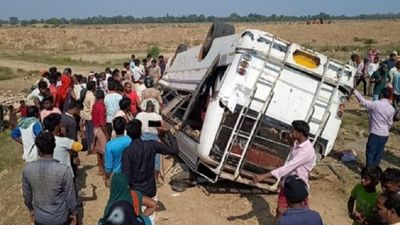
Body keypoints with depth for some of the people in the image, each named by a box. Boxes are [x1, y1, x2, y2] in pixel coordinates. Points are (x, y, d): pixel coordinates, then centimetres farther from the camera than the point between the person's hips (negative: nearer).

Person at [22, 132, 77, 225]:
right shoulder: (64, 170, -26)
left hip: (39, 217, 3)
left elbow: (26, 194, -2)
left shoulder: (27, 168, -16)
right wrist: (73, 213, 3)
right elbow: (70, 196, -15)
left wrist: (31, 209, 16)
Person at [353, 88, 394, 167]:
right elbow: (390, 123, 10)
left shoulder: (375, 104, -14)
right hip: (385, 134, 6)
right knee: (378, 153, 14)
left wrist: (355, 91, -3)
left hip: (375, 133, -6)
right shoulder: (392, 109, 3)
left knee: (370, 152, 2)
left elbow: (363, 101, -12)